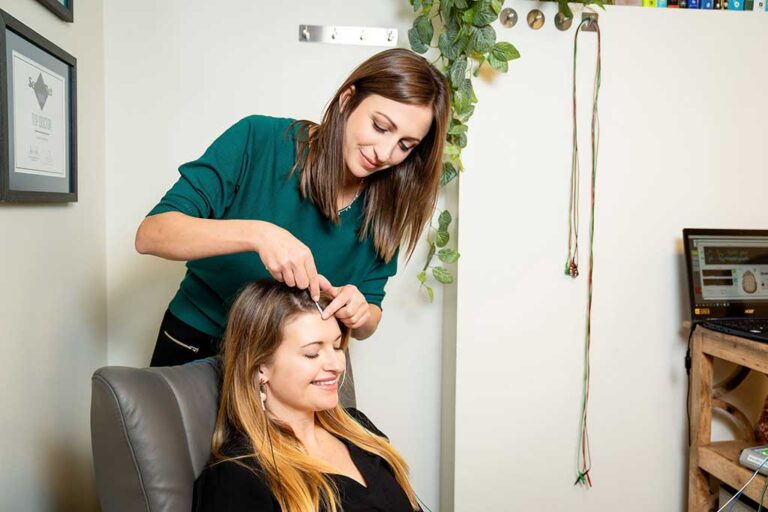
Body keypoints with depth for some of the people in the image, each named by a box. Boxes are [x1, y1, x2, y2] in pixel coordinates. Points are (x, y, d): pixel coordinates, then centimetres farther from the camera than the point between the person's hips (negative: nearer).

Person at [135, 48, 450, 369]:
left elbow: (367, 324, -3)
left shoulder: (384, 207, -11)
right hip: (196, 347, -5)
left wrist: (360, 314, -26)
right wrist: (257, 233, -39)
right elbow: (149, 235, -24)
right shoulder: (259, 141, -20)